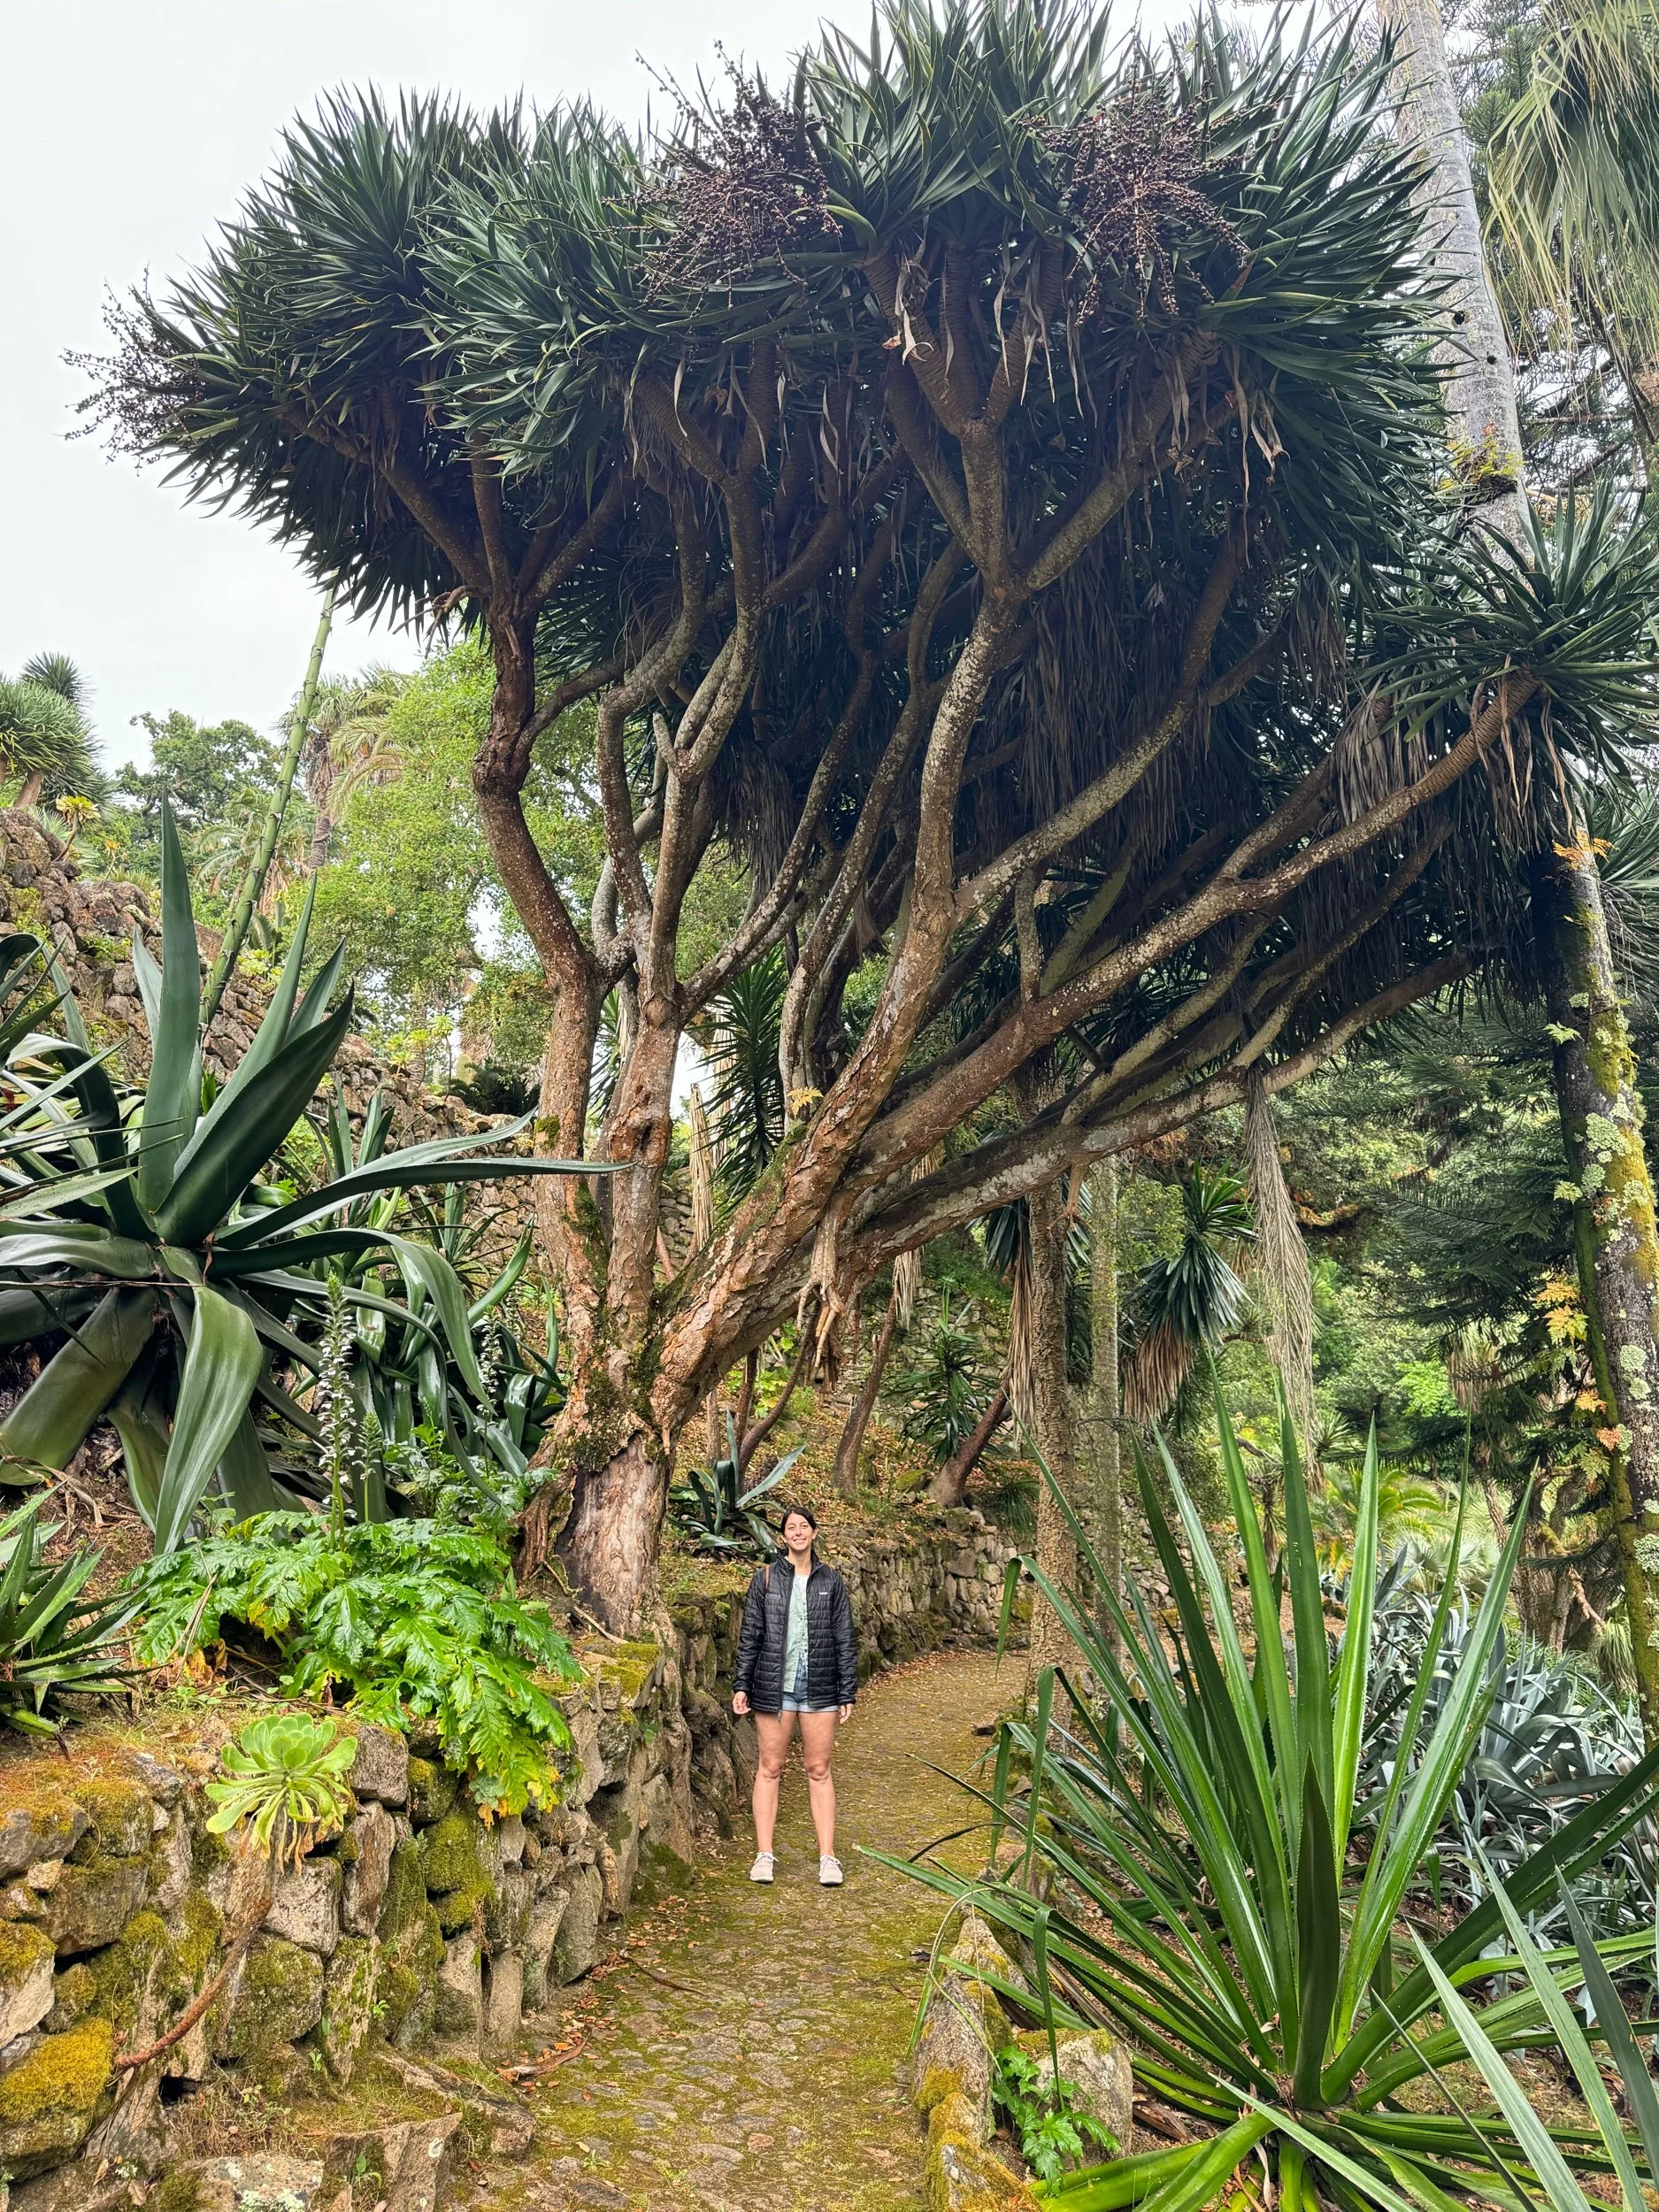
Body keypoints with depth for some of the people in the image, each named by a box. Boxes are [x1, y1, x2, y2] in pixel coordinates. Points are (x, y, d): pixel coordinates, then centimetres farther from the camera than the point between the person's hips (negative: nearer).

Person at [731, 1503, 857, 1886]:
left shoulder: (831, 1581, 5)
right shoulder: (765, 1579, 2)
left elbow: (844, 1640, 6)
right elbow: (750, 1635, 3)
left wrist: (848, 1692, 3)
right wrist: (742, 1685, -2)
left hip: (820, 1689, 1)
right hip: (774, 1688, 0)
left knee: (819, 1770, 5)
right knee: (770, 1769, 5)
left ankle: (827, 1858, 11)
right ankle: (764, 1855, 14)